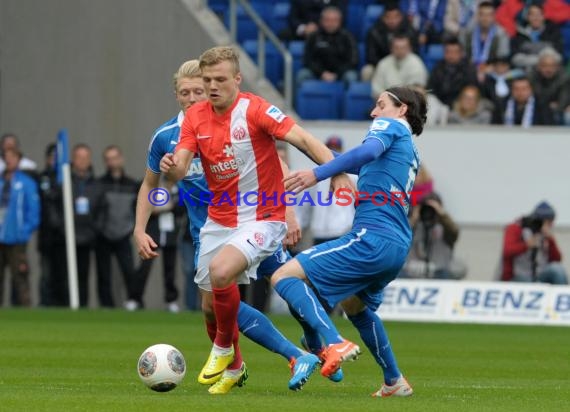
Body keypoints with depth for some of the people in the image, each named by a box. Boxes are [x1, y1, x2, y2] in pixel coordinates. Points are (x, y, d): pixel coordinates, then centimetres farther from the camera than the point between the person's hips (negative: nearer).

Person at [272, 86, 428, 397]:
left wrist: (318, 173, -29)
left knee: (285, 277, -14)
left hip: (372, 239, -9)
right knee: (354, 305, 34)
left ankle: (335, 344, -31)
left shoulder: (390, 125, 2)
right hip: (398, 246, 9)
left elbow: (369, 151, -20)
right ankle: (395, 382, 35)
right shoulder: (411, 152, 25)